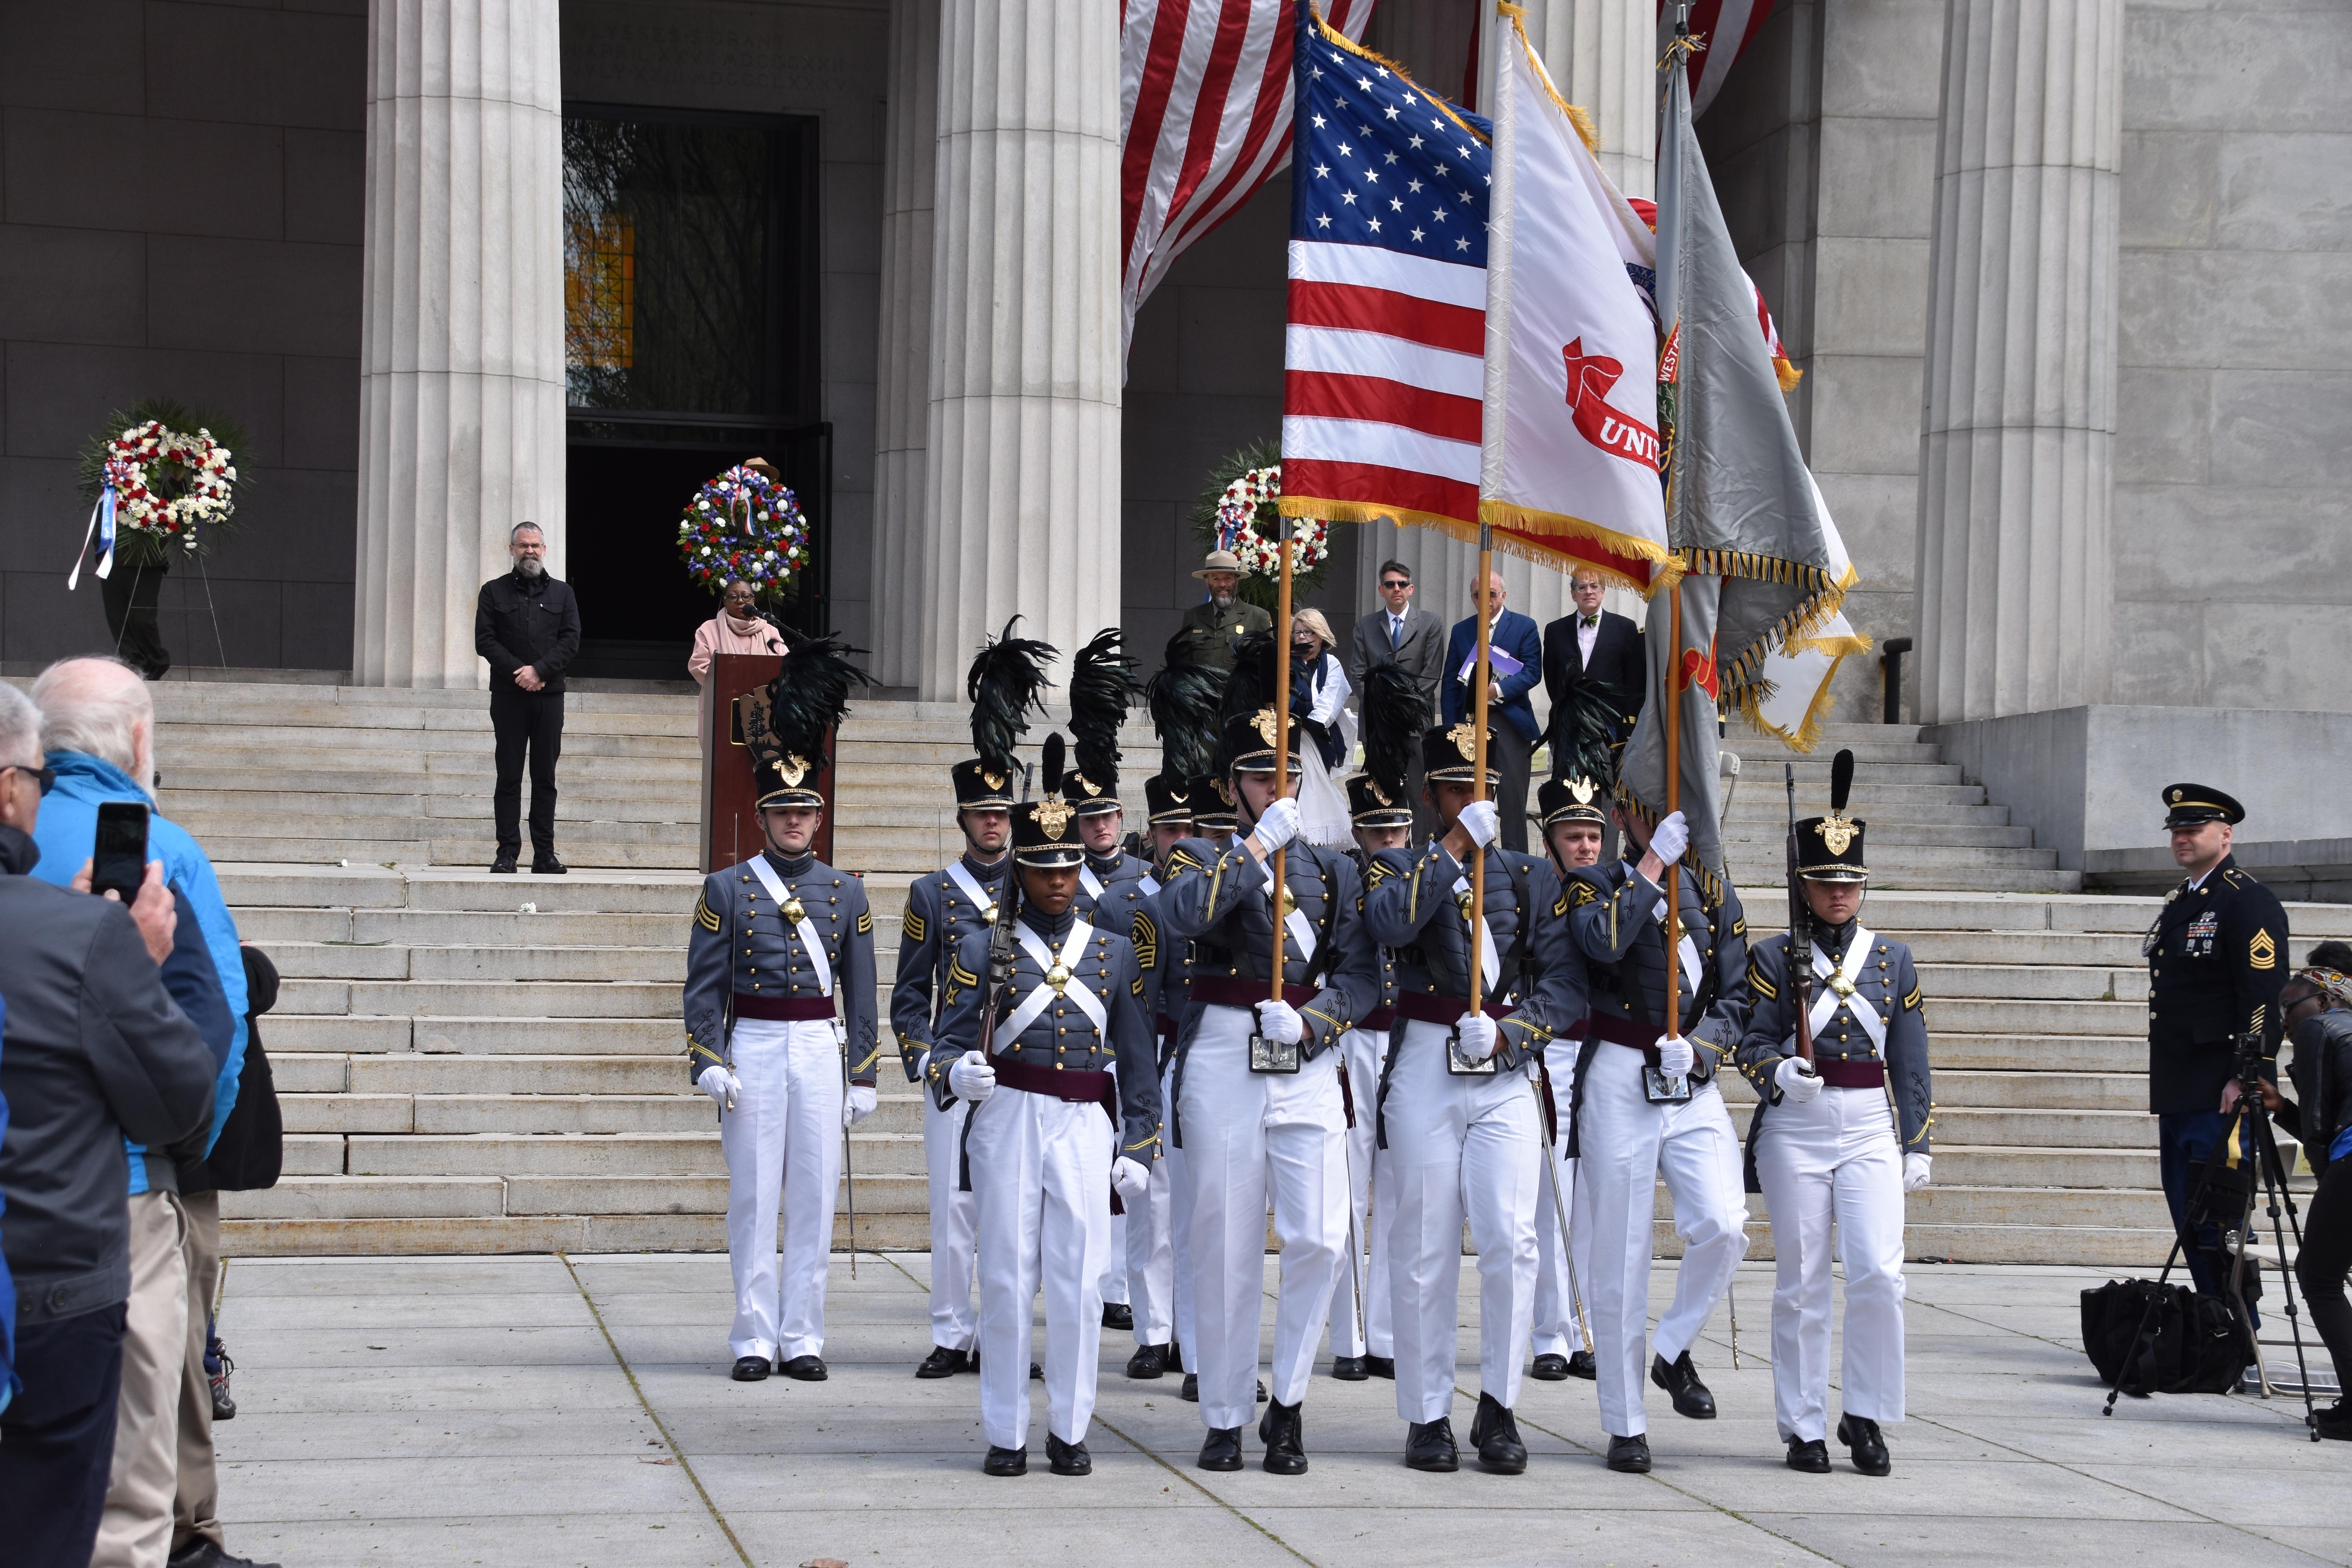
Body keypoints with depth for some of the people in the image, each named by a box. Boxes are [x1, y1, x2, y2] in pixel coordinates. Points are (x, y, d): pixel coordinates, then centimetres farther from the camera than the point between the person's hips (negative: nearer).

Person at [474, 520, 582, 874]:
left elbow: (571, 641, 3)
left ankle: (544, 854, 2)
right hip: (508, 695, -1)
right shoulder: (494, 592, 9)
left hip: (549, 696, 1)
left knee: (545, 776, 1)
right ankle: (508, 851, -2)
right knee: (509, 775, -2)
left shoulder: (562, 593, 13)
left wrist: (540, 670, -12)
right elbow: (485, 641, 0)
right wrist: (518, 672, -13)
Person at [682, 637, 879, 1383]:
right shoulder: (727, 888, 2)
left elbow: (860, 992, 9)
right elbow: (704, 985, -1)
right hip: (754, 1049, -2)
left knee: (814, 1200, 3)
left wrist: (863, 1075, 4)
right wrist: (708, 1062, -11)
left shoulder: (846, 893, 9)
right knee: (753, 1200, 0)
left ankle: (803, 1339, 8)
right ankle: (755, 1339, 5)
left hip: (823, 1052, 2)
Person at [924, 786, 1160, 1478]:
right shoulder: (983, 949, 4)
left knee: (1079, 1283, -2)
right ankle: (1006, 1434, 9)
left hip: (1085, 1129, 1)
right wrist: (957, 1073, -21)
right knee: (1007, 1282, 1)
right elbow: (949, 1041, 2)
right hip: (1007, 1122, -1)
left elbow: (1136, 1060, 12)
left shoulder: (1115, 952, 11)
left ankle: (1069, 1430, 10)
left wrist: (1137, 1149, 7)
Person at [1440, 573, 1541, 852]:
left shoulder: (1524, 627, 3)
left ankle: (1515, 858, 0)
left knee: (1513, 797, -3)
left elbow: (1533, 672, -6)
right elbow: (1451, 682, 12)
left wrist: (1499, 690, -19)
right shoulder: (1461, 630, 14)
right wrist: (1452, 725, 3)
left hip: (1510, 722, -3)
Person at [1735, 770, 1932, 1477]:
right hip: (1795, 1129, -1)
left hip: (1871, 1129, 2)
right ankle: (1804, 1428, 10)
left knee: (1878, 1272, -11)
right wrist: (1781, 1073, -23)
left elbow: (1911, 1062, 11)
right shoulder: (1772, 957, 3)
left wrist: (1917, 1145, 7)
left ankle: (1865, 1414, 4)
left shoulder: (1892, 959, 10)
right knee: (1801, 1283, 1)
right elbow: (1751, 1044, -1)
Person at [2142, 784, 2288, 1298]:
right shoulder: (2178, 904, 19)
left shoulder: (2251, 903, -9)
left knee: (2215, 1220, -11)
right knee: (2189, 1217, 11)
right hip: (2179, 1093, 9)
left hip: (2221, 1094, -9)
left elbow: (2264, 999, -16)